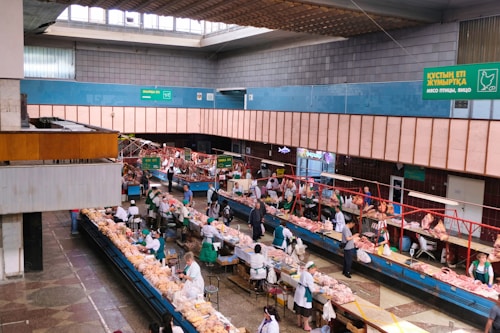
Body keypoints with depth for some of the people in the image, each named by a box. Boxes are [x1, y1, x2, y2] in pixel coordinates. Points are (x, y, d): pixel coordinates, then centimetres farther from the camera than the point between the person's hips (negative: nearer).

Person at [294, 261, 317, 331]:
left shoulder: (303, 272, -2)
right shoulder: (309, 277, -26)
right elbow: (312, 289, -20)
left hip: (299, 291, 9)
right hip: (305, 294, -9)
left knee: (299, 307, 21)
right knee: (306, 309, 5)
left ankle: (299, 322, 38)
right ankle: (306, 326, 17)